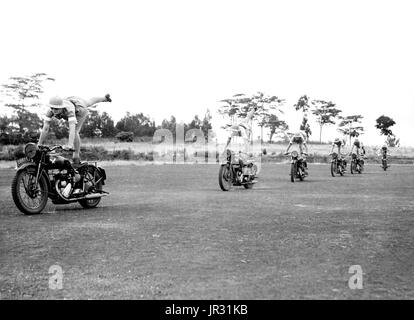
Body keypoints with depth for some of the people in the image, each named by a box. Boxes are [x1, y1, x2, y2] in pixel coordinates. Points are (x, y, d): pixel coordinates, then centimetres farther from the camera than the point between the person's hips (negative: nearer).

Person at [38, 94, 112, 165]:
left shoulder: (69, 109, -50)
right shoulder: (50, 111, -36)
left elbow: (72, 128, -61)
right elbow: (45, 128, -35)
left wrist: (70, 145, -71)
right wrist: (39, 144, -37)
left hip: (81, 108, -6)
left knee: (75, 131, -21)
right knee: (90, 102, 34)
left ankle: (76, 157, -5)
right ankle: (105, 98, 67)